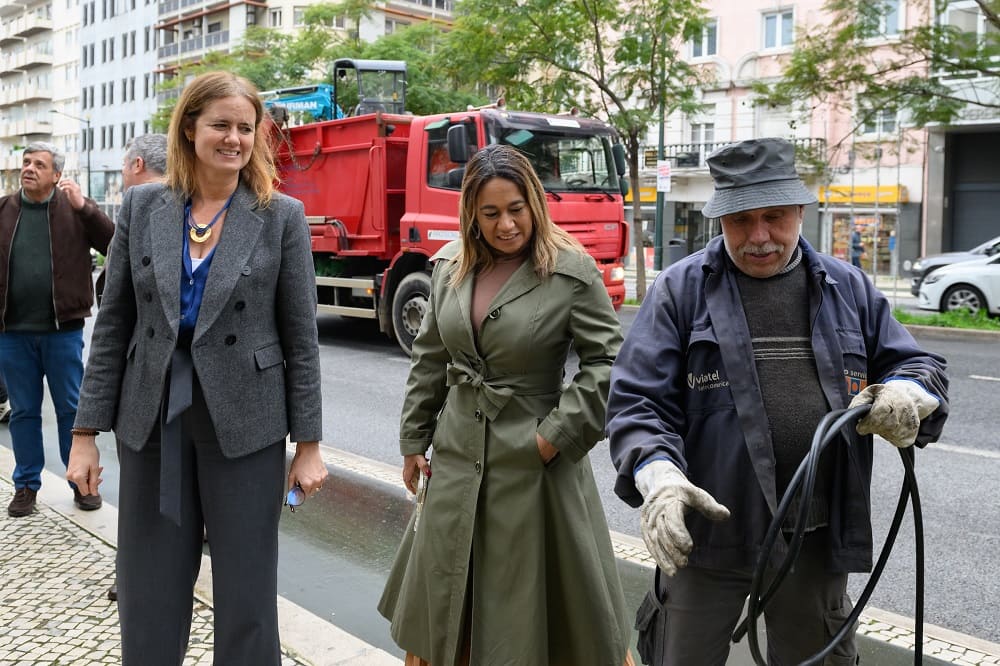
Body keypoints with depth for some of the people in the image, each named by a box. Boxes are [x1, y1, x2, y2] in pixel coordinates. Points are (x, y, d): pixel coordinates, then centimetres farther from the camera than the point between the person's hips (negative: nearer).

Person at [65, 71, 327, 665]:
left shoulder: (282, 215, -3)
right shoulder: (143, 206, 4)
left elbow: (301, 336, -2)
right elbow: (114, 325, 5)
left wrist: (309, 444, -4)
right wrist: (87, 432, 2)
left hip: (245, 426, -2)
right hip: (152, 423, 2)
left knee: (247, 597, 7)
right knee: (149, 598, 11)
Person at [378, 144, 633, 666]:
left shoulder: (572, 271, -12)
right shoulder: (450, 267, 4)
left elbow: (608, 361, -11)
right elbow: (429, 359, 11)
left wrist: (558, 433, -15)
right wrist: (413, 441, 11)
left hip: (532, 458, -5)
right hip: (458, 452, 5)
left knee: (533, 594, 7)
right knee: (440, 606, 16)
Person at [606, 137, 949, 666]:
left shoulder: (848, 288, 7)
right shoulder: (680, 290, -3)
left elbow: (918, 365, 13)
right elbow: (637, 399, -8)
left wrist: (909, 392, -11)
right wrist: (656, 473, -27)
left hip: (818, 537, 3)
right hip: (707, 529, -3)